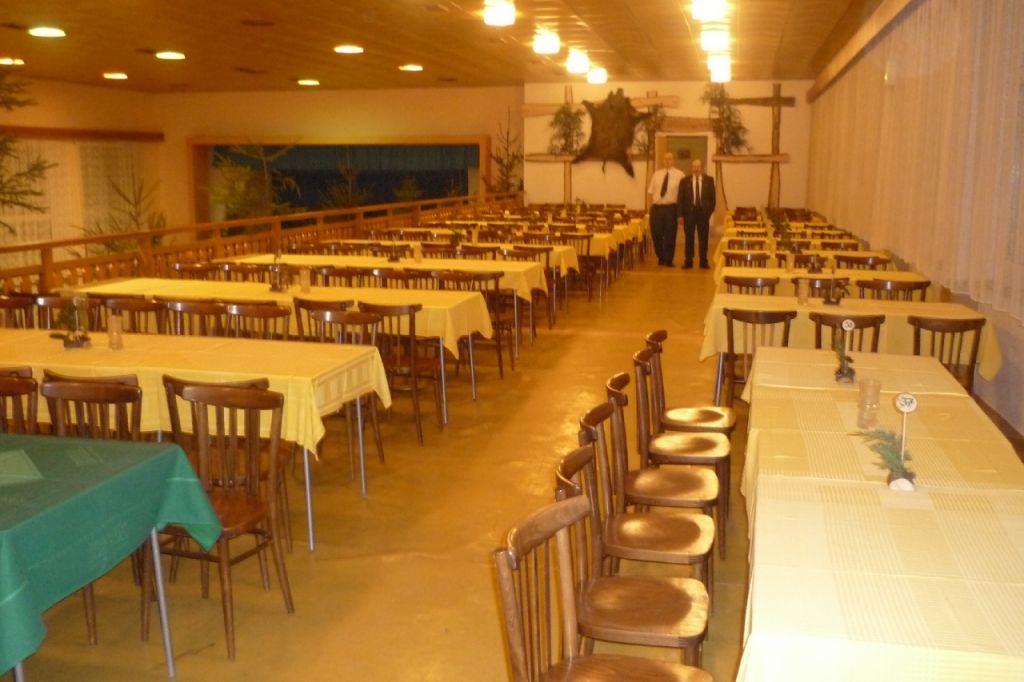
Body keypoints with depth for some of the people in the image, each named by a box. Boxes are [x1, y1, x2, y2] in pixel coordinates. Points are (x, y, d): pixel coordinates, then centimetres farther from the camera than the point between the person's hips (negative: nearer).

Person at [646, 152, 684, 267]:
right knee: (656, 234, 6)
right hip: (656, 207, 3)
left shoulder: (679, 175, -1)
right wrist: (653, 203, 3)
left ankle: (668, 261, 14)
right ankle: (661, 258, 24)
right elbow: (651, 191, 16)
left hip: (671, 208, -3)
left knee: (670, 235, 2)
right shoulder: (656, 174, 12)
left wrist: (680, 212, -10)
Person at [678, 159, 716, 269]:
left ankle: (703, 262, 12)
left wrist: (710, 211, -4)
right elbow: (681, 199, 1)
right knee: (689, 238, 4)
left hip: (703, 212, 0)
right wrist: (681, 214, -4)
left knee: (703, 238, 4)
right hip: (689, 212, 0)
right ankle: (688, 262, 11)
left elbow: (712, 197, 5)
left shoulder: (709, 180, 4)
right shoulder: (685, 181, 3)